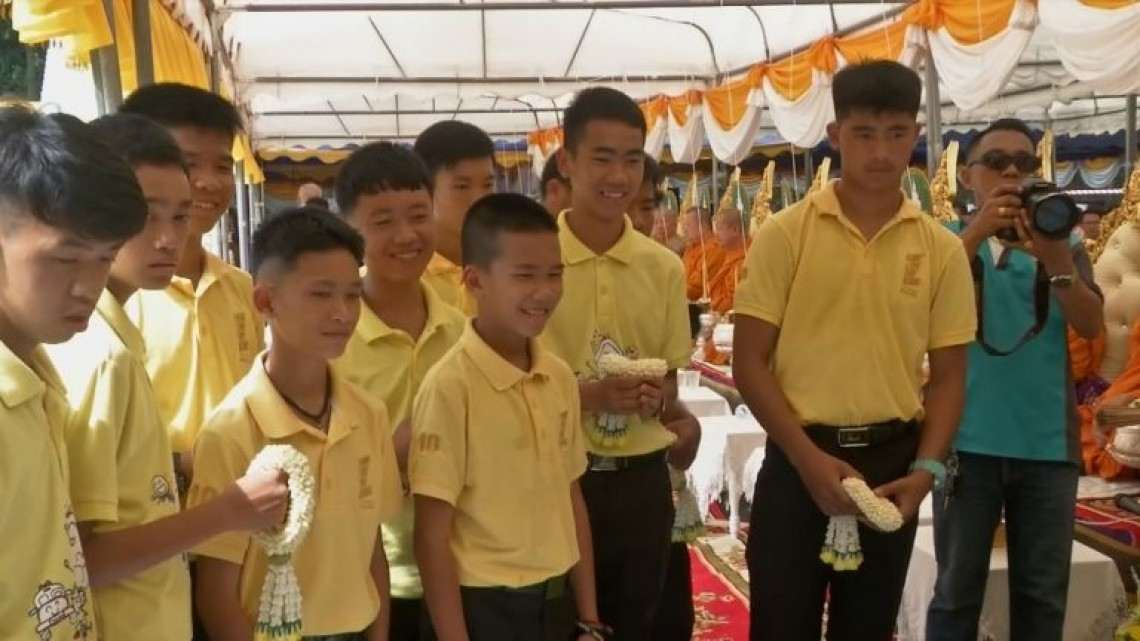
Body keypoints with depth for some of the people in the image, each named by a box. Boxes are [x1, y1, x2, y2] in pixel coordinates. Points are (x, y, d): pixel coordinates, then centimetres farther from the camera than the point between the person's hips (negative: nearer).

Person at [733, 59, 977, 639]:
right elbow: (749, 363, -6)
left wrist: (926, 468, -9)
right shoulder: (785, 234, -5)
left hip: (892, 461, 3)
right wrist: (809, 459, -15)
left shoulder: (942, 249, 2)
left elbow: (947, 377, 5)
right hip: (798, 460, -2)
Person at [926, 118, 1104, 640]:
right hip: (968, 439, -2)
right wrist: (977, 231, -25)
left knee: (1043, 592, 13)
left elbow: (1091, 325, -8)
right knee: (957, 588, 8)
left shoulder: (1061, 241, 6)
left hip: (1047, 443, 2)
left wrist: (1057, 262, -25)